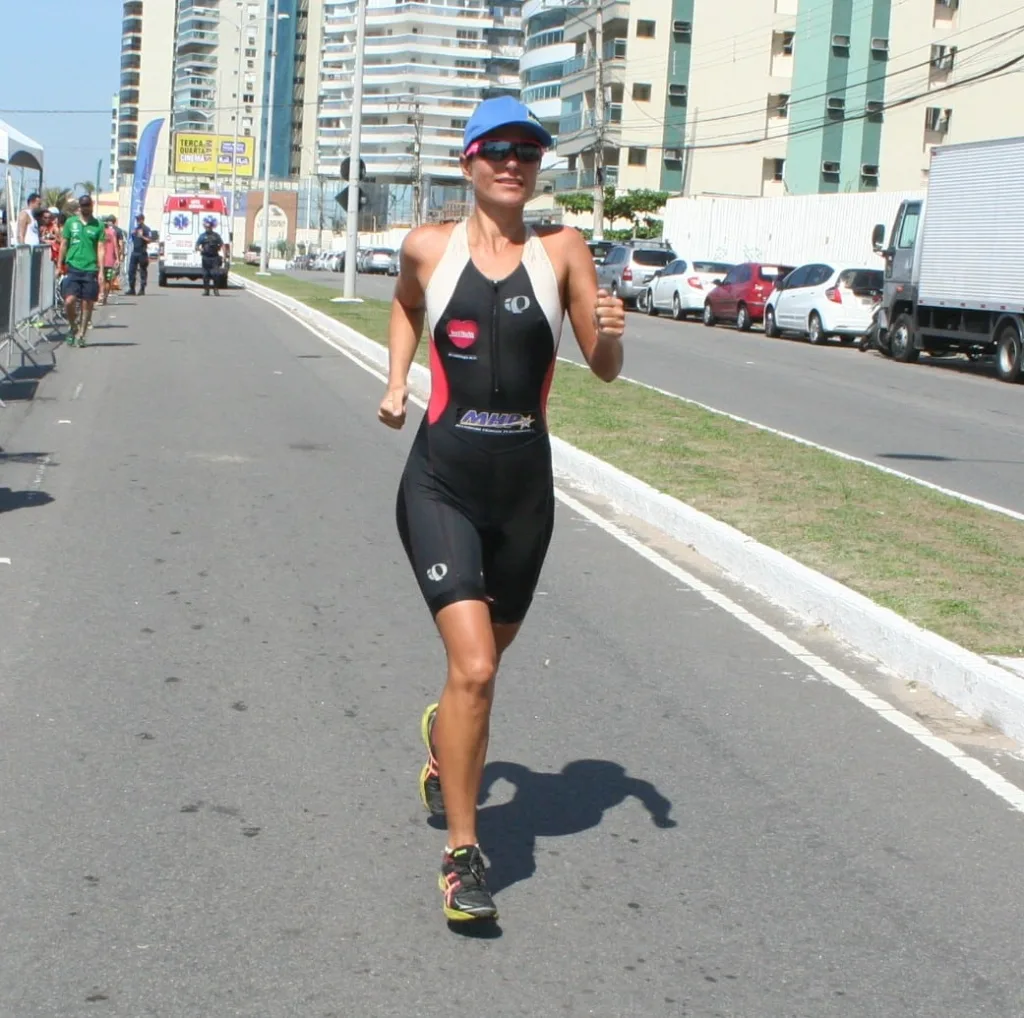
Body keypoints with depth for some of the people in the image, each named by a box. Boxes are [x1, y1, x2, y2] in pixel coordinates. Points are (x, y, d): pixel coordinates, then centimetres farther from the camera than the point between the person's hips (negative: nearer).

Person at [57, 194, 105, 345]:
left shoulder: (98, 225, 4)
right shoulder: (71, 222, 7)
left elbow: (100, 249, 2)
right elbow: (64, 244, 12)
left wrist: (101, 271, -5)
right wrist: (60, 266, 10)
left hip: (90, 270, 0)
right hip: (73, 268, 0)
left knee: (87, 304, 1)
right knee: (69, 301, -13)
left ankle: (81, 334, 13)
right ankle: (72, 326, 12)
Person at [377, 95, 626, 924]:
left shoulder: (561, 251, -1)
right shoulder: (429, 248, 1)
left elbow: (605, 371, -2)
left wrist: (610, 334, -22)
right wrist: (396, 382, 11)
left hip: (524, 487, 2)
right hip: (442, 483, -2)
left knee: (486, 657, 20)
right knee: (474, 666, -16)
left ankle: (443, 735, 56)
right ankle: (462, 854, -3)